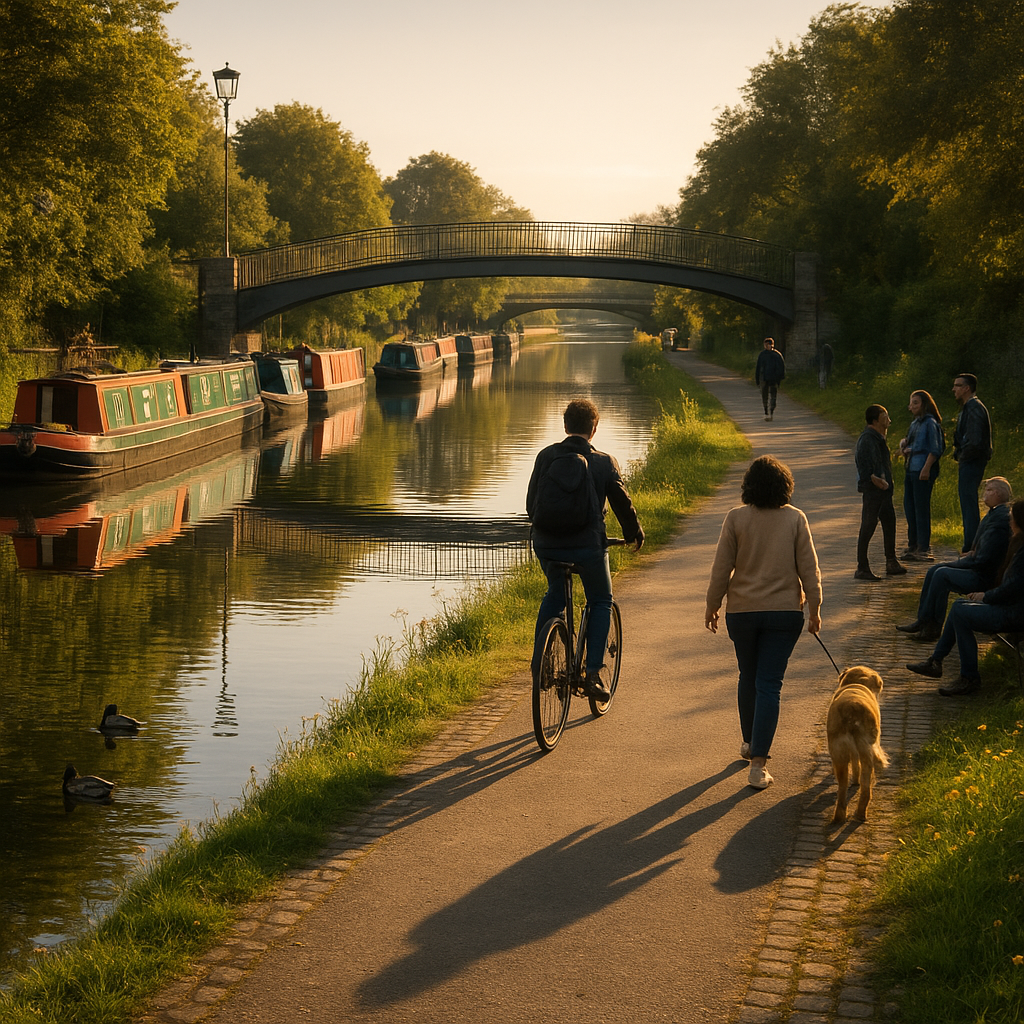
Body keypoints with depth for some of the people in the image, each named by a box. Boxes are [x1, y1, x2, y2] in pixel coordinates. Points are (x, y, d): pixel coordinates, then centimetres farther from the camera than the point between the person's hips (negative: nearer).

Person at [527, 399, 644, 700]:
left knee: (555, 594, 29)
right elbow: (622, 504, 4)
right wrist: (634, 534, 22)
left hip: (547, 544, 3)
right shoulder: (604, 463, -3)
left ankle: (539, 663, 22)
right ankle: (593, 672, 4)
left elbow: (532, 503, 11)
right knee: (601, 602, 17)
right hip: (587, 545, -3)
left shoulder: (546, 456, 4)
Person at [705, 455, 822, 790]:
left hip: (742, 611, 1)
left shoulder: (736, 518, -6)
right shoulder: (795, 518, -4)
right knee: (769, 684, -2)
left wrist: (712, 606, 8)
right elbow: (809, 568, -2)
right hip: (784, 612, -1)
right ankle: (758, 763, -8)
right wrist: (814, 609, 8)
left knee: (748, 678, 20)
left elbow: (722, 567, -3)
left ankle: (750, 743, 36)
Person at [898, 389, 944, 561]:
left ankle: (924, 548, -4)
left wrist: (926, 468, -20)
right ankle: (913, 546, 19)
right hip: (911, 469, 9)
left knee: (921, 508, -7)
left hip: (923, 471, -9)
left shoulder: (930, 423, -8)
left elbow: (935, 449, -13)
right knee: (909, 508, 11)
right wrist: (904, 449, 7)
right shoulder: (914, 424, 17)